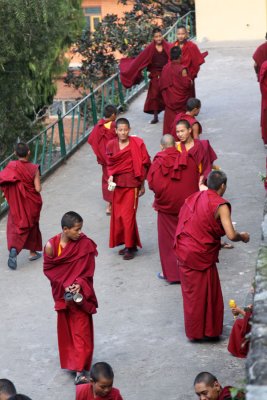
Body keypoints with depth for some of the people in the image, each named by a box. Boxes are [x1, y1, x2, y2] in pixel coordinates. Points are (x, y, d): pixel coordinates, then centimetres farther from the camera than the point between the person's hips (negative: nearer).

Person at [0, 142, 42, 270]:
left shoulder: (11, 166, -13)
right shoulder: (33, 168, -16)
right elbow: (38, 189, -17)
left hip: (17, 204, 0)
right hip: (31, 203, 0)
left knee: (15, 226, 6)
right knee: (32, 225, 19)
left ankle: (13, 248, -20)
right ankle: (33, 252, 29)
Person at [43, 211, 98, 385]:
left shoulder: (85, 244, -14)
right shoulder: (51, 246, -14)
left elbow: (89, 270, -8)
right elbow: (48, 269, -5)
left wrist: (79, 284, -23)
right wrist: (64, 285, -14)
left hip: (80, 292, -1)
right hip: (62, 293, 1)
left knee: (81, 330, -5)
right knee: (66, 328, 15)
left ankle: (80, 370, -7)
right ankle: (71, 361, 33)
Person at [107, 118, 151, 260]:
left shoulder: (137, 144, -9)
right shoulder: (111, 145, 1)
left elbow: (143, 164, -3)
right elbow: (110, 165, 12)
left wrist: (142, 184, -2)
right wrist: (110, 176, -6)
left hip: (131, 184, -5)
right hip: (117, 183, 5)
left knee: (128, 216, -6)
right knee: (118, 215, 8)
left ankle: (131, 247, 5)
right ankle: (126, 243, 23)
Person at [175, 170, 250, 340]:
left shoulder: (193, 198, 6)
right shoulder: (220, 205, -15)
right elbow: (231, 235, -22)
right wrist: (243, 237, -1)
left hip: (184, 251, 7)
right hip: (201, 256, -7)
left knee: (191, 291, 19)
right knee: (204, 293, 8)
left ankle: (194, 328, 32)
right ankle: (206, 330, 19)